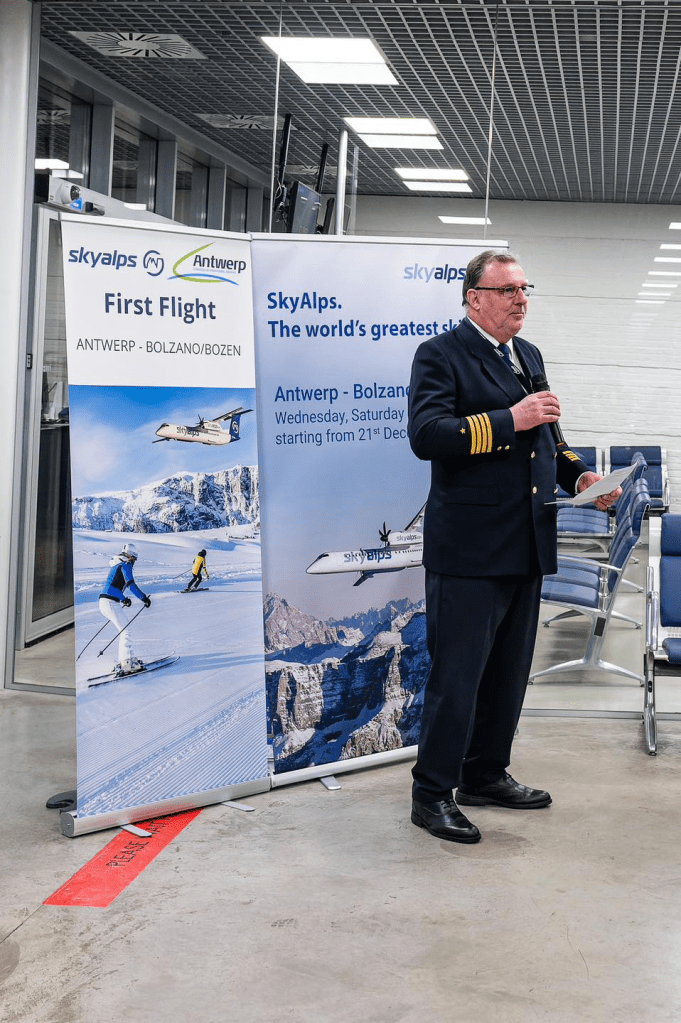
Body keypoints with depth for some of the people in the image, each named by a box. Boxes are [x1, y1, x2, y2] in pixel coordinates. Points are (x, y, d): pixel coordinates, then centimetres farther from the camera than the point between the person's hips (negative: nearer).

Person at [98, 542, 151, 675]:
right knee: (124, 631, -7)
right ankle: (126, 663, -13)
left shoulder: (115, 564, 22)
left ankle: (127, 659, 18)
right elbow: (131, 584, -15)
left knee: (122, 630, 16)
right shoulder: (126, 564, -5)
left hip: (103, 602, 9)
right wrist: (144, 598, -9)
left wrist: (123, 599, 43)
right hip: (111, 603, -9)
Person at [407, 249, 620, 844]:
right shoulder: (441, 355, -8)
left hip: (527, 547, 8)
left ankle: (486, 775, 33)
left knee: (509, 671, 17)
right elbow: (425, 435, -22)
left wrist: (578, 475, 9)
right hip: (469, 550, -8)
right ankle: (432, 794, 9)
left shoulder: (529, 357, 17)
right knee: (456, 675, -3)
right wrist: (508, 420, -24)